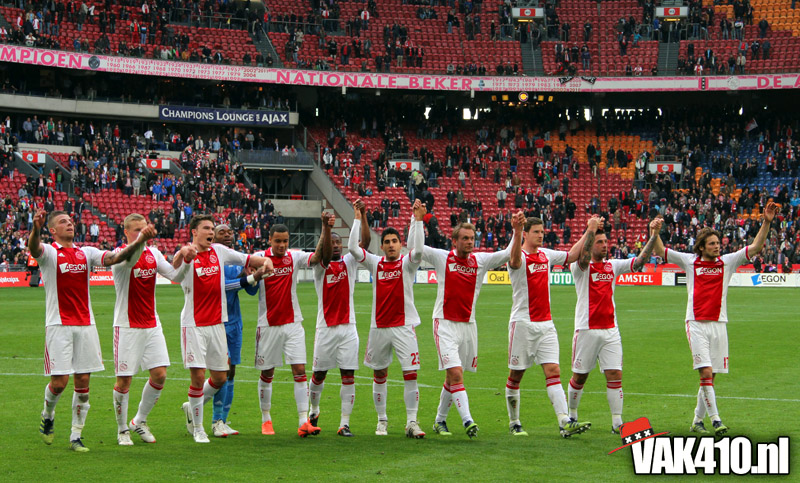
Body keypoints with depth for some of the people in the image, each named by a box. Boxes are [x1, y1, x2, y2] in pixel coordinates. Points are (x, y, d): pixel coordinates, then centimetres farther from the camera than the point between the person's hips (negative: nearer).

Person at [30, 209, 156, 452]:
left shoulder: (86, 252, 12)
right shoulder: (49, 252, -1)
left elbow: (114, 258, -1)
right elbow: (34, 248, -25)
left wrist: (138, 242, -18)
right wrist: (35, 229, -48)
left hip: (85, 325, 4)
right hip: (59, 325, -4)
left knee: (83, 381, 2)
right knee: (59, 381, -7)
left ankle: (76, 436, 10)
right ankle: (48, 415, 25)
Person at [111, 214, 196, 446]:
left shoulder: (153, 253, 8)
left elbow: (176, 276, 3)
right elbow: (129, 260, -34)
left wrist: (186, 261, -16)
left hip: (152, 325, 5)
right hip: (127, 326, -5)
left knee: (160, 374, 0)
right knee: (124, 380, -2)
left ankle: (140, 421, 20)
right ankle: (122, 429, 15)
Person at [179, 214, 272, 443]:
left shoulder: (219, 251, 7)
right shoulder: (187, 256, -9)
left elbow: (247, 259, 16)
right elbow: (174, 269, -31)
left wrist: (265, 261, -6)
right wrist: (183, 254, -53)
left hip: (217, 324, 5)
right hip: (194, 325, -5)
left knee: (220, 378, 8)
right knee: (198, 376, -9)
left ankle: (192, 407, 34)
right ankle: (198, 428, 7)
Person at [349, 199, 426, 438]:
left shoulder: (407, 263, 0)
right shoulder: (375, 263, 6)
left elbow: (418, 250, -20)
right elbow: (353, 247, -4)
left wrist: (417, 220, -24)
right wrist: (358, 219, -5)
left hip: (404, 326, -2)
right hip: (379, 327, 3)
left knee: (410, 374, -9)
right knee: (379, 375, 9)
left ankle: (412, 422, -5)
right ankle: (382, 420, 21)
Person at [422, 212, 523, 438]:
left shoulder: (481, 261, 4)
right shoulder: (442, 258, -2)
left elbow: (511, 253, 0)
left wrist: (517, 230, -14)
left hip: (468, 325, 4)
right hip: (445, 324, -4)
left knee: (452, 378, 11)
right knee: (455, 374, -16)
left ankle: (440, 421, 26)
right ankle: (467, 421, -22)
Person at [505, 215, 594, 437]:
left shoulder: (546, 255, 10)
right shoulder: (519, 257, -10)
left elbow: (571, 255, 22)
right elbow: (515, 260, -34)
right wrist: (516, 232, -51)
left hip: (546, 323, 5)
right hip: (523, 323, -5)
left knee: (553, 371, -6)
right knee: (516, 375, 4)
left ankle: (565, 422, -16)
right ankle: (514, 423, 18)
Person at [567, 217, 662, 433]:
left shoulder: (613, 266, 10)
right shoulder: (580, 267, -4)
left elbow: (639, 261, 3)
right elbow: (583, 259, -27)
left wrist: (654, 235, -7)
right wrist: (591, 229, -38)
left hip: (610, 330, 4)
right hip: (587, 330, -4)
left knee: (615, 374, -5)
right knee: (580, 376, 6)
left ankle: (617, 422, -4)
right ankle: (572, 415, 26)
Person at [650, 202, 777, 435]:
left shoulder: (727, 262, 7)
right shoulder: (689, 261, 4)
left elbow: (755, 248, 2)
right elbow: (661, 251, 6)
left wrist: (767, 222, -9)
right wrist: (655, 234, -13)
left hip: (718, 324, 3)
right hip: (696, 324, -3)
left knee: (710, 376, 6)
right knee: (706, 372, -14)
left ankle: (697, 421, 17)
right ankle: (715, 419, -14)